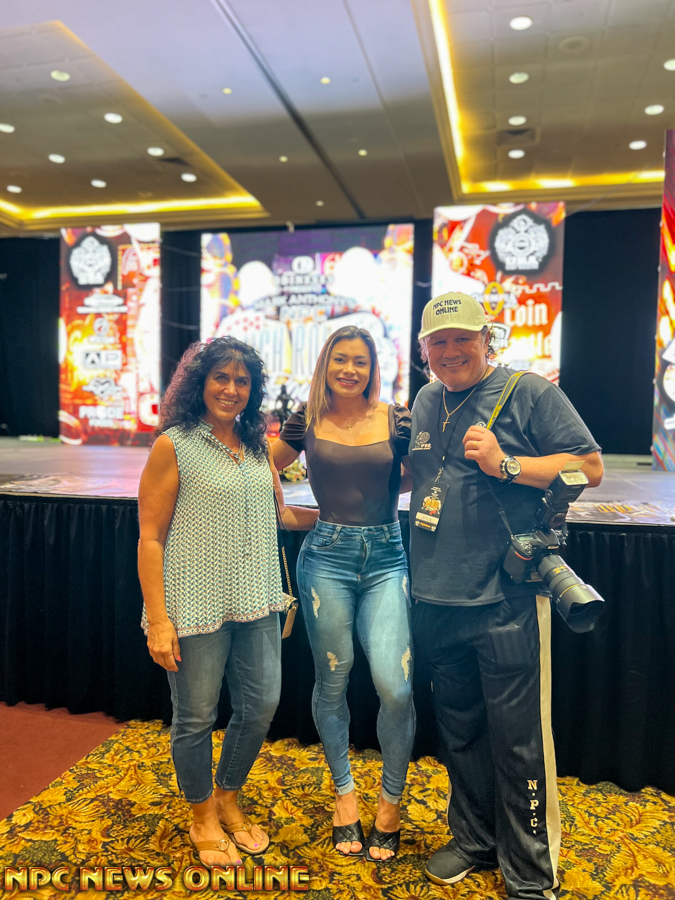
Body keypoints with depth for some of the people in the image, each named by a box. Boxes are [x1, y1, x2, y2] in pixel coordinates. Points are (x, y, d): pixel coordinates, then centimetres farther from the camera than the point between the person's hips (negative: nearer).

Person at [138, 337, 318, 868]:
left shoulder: (257, 446, 8)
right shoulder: (174, 446, -9)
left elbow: (280, 514, 17)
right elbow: (150, 538, -10)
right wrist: (158, 620, -13)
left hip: (255, 603, 6)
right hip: (196, 604, -5)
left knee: (262, 705, 13)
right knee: (196, 717, 9)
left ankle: (228, 799, 40)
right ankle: (203, 817, 37)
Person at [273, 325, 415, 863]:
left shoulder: (396, 420, 1)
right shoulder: (307, 421, 2)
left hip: (386, 556, 0)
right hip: (327, 557, 0)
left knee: (394, 685, -7)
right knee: (332, 680, 11)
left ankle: (391, 801, 19)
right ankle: (344, 791, 34)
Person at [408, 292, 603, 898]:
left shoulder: (530, 393, -5)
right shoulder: (426, 403, 13)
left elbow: (590, 466, -9)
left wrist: (505, 464, -18)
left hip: (507, 601, -5)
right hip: (435, 599, 6)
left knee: (519, 740, 4)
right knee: (459, 729, 19)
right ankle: (474, 841, 39)